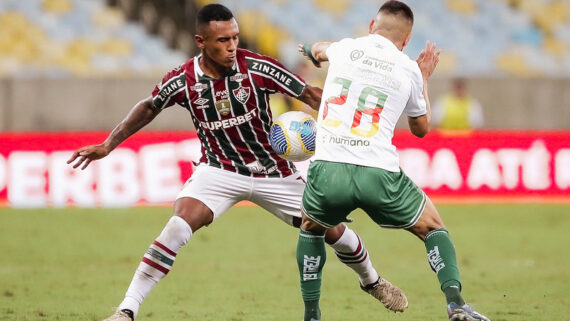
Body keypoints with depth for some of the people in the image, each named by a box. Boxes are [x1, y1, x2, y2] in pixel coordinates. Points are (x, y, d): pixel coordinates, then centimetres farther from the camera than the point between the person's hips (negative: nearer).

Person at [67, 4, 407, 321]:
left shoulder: (258, 68, -19)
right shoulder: (182, 81, -14)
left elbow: (312, 95, -13)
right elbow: (148, 108, 7)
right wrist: (108, 145, 8)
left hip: (273, 171, 1)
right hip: (219, 170, -1)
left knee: (333, 230, 4)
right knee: (178, 228, -26)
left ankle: (372, 281, 37)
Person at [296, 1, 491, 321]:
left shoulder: (344, 48, 13)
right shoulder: (409, 70, 10)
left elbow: (318, 50, 41)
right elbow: (421, 128, 26)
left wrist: (311, 49, 65)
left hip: (328, 169, 1)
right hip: (379, 174, -1)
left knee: (311, 229, 31)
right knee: (433, 227, 20)